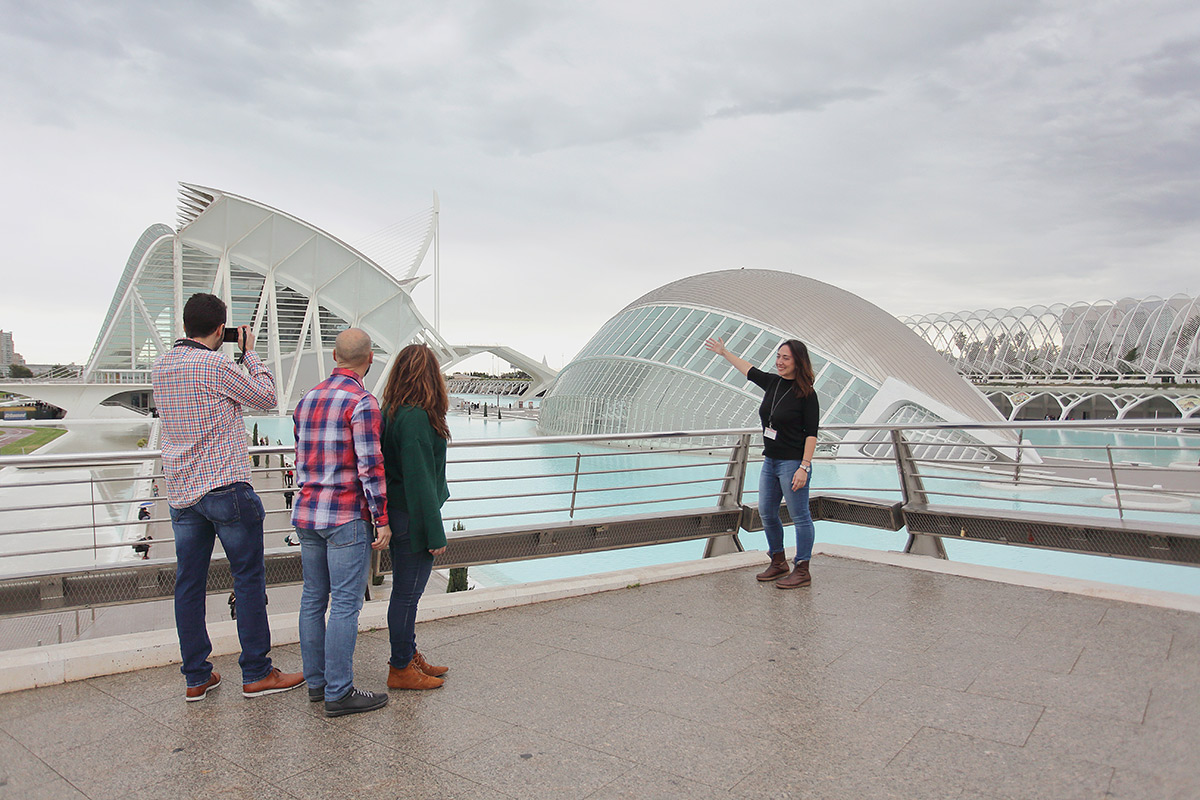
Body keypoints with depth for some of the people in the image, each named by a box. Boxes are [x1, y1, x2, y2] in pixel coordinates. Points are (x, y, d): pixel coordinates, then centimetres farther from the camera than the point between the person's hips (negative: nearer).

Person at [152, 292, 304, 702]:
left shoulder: (161, 366, 9)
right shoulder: (216, 365, -14)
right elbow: (266, 397, -3)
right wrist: (250, 352, 7)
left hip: (180, 491, 7)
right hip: (225, 487, -7)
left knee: (189, 583, 10)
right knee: (249, 577, 2)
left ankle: (196, 676, 17)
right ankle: (256, 673, 9)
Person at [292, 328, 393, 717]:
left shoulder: (307, 400, 11)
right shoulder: (362, 402, -14)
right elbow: (370, 466, -17)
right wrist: (382, 519, -11)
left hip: (306, 512, 8)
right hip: (347, 517, -8)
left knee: (313, 598, 14)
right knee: (346, 604, -1)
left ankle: (316, 681, 25)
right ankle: (339, 693, 5)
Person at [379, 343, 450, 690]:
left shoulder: (393, 412, 7)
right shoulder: (416, 417, -21)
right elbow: (420, 480, -22)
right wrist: (435, 533, -16)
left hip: (399, 514, 9)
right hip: (414, 517, -9)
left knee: (405, 592, 19)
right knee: (406, 593, 3)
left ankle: (409, 657, 33)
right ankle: (401, 669, 17)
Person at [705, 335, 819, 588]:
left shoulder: (806, 394, -13)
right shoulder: (772, 383, 6)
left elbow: (811, 434, -15)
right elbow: (749, 370, 24)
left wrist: (804, 467, -20)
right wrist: (724, 352, 33)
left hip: (793, 463, -8)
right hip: (770, 461, 8)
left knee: (800, 516, 0)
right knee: (766, 513, 14)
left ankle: (802, 571, 10)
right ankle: (778, 562, 30)